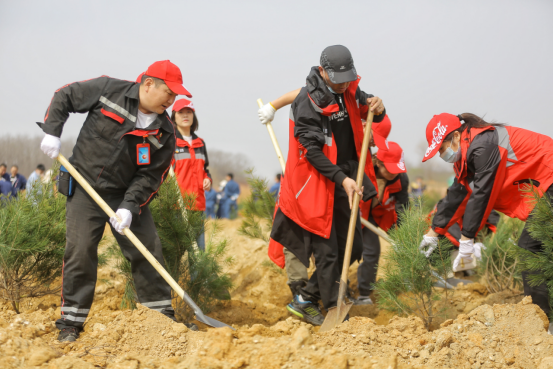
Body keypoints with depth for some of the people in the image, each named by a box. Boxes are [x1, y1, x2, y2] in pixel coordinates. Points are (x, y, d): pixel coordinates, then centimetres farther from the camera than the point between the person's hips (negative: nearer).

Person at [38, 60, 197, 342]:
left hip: (128, 194, 3)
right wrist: (52, 132, -8)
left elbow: (151, 176, -6)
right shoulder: (108, 90, -10)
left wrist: (130, 207, -19)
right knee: (80, 252, -8)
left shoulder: (164, 132, -4)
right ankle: (71, 322, 0)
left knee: (147, 252, 2)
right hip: (85, 190, -3)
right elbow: (64, 96, 2)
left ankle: (162, 314, 15)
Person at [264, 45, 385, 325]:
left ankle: (306, 299, 18)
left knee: (352, 247, 9)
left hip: (346, 181, 8)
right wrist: (342, 179, -25)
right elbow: (312, 151, -19)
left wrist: (378, 109, -5)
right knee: (327, 251, -6)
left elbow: (367, 113, 20)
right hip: (318, 186, -8)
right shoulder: (308, 102, -17)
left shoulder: (349, 91, 4)